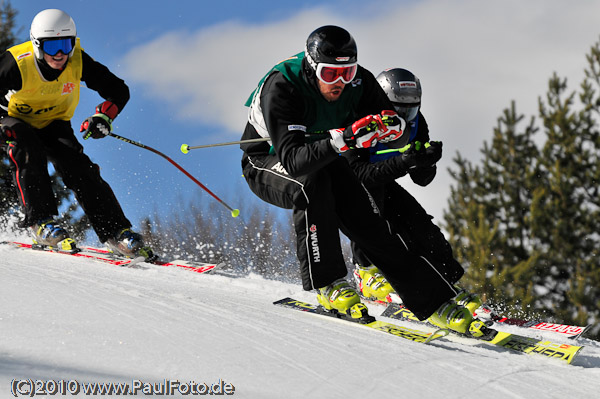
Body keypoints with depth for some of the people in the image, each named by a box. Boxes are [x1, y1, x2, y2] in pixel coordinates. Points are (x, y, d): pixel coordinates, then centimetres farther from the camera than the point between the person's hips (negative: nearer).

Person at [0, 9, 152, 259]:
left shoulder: (77, 61, -21)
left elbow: (118, 90, -14)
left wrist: (104, 116, -33)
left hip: (53, 125, 2)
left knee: (78, 166, -21)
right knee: (29, 153, -34)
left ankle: (116, 232, -21)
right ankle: (41, 223, -33)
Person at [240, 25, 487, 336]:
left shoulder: (358, 82, -20)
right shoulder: (280, 89, -34)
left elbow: (402, 136, -13)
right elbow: (293, 160, -43)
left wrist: (392, 125, -38)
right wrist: (341, 141, -57)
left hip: (325, 161, 4)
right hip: (266, 164, -4)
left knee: (367, 224, -13)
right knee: (312, 183, -36)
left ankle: (436, 304, -10)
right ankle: (327, 284, -28)